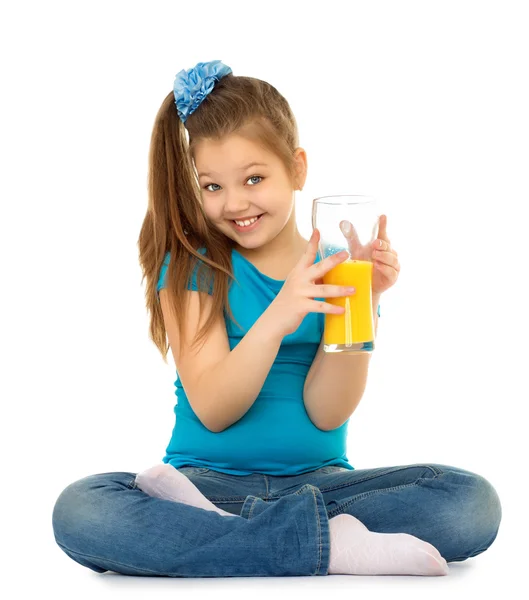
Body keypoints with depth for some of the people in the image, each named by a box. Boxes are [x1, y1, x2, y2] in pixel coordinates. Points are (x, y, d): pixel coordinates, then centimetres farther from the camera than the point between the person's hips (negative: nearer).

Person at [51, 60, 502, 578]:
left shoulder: (338, 268, 6)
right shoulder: (191, 266, 1)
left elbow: (325, 413, -5)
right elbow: (212, 410, -10)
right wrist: (278, 317, -24)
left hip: (316, 482, 2)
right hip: (209, 476, -1)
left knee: (473, 501, -23)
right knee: (78, 510, -31)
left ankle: (205, 525, -23)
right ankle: (333, 546, -30)